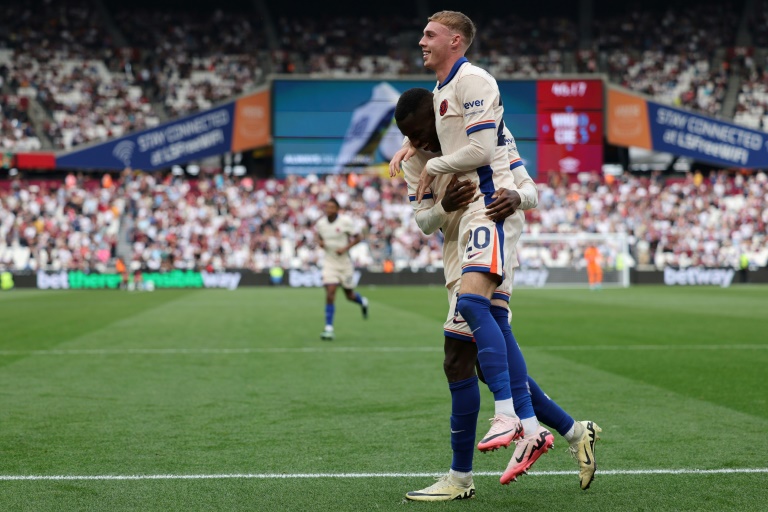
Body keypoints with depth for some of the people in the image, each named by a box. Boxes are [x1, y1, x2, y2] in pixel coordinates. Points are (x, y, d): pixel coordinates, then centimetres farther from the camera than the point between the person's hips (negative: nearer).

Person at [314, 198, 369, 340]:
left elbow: (357, 238, -5)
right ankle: (329, 328, -11)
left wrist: (345, 248, -21)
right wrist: (320, 242, -6)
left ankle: (362, 302, 48)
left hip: (345, 262, -1)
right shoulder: (321, 223, -2)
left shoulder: (346, 221, -12)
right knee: (330, 293, -14)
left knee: (350, 295, 10)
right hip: (330, 263, 1)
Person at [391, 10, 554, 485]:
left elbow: (480, 148, -18)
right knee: (492, 319, 4)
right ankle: (531, 430, 4)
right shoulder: (440, 90, 21)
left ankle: (507, 415, -26)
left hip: (493, 202, -10)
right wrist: (413, 144, 23)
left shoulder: (472, 80, -9)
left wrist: (432, 167, -4)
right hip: (472, 207, 10)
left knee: (472, 300, -24)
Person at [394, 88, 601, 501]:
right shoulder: (414, 160, 6)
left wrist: (516, 197, -33)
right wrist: (445, 206, -23)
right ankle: (575, 433, 24)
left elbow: (529, 187, -9)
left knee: (458, 363, -10)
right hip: (457, 261, 7)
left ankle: (460, 479, -2)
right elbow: (423, 223, 0)